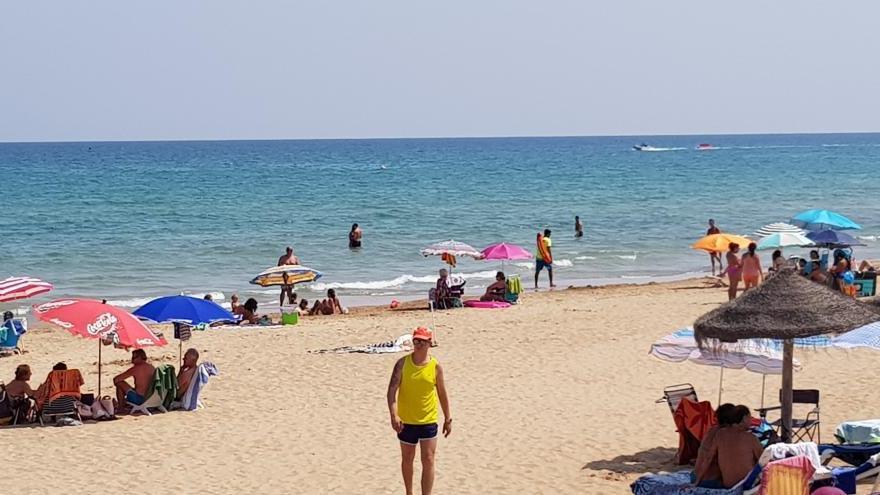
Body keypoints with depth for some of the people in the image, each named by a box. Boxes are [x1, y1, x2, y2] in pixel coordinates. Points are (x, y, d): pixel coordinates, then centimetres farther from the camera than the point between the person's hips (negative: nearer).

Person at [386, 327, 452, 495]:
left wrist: (448, 419, 9)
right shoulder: (403, 363, -8)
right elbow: (392, 390, -13)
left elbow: (442, 393, 6)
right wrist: (393, 415, -26)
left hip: (428, 421, -1)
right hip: (406, 421, 1)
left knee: (428, 460, -5)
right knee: (407, 459, 16)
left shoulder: (435, 366, -5)